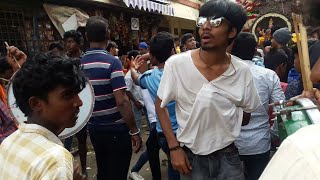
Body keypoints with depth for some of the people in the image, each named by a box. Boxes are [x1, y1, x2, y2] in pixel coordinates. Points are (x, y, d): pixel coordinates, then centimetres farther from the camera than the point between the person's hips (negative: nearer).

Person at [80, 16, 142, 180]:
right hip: (116, 128, -6)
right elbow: (122, 101, -22)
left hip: (94, 128, 6)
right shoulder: (112, 62, -17)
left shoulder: (79, 64, 1)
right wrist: (134, 130, -14)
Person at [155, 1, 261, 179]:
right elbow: (160, 105, -4)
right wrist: (174, 147, -10)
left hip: (228, 156, 1)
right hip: (190, 156, 0)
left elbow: (245, 117, 3)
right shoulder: (176, 64, -15)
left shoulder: (242, 70, -10)